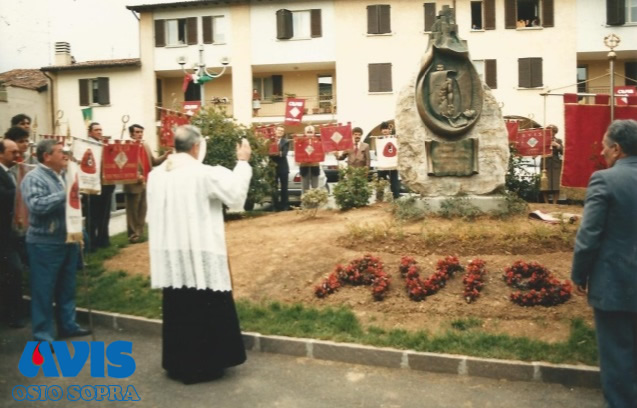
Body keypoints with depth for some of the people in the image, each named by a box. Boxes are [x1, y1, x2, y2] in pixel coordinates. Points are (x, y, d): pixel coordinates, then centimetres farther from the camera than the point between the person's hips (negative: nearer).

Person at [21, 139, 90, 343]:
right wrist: (66, 194, -26)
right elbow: (36, 205, -29)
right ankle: (42, 336, 12)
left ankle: (68, 325, 30)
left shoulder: (64, 175, 11)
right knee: (44, 290, 2)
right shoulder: (34, 178, -12)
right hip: (45, 244, -8)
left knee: (67, 287, 17)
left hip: (68, 240, 8)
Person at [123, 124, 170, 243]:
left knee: (142, 211, 13)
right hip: (133, 184, -7)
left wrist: (165, 156, 0)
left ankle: (140, 233, 21)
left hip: (146, 183, 7)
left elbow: (153, 161, 16)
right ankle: (133, 234, 9)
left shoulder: (146, 146, 15)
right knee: (133, 212, 1)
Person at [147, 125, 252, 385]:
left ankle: (177, 364, 25)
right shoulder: (204, 174, -15)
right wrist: (242, 162, -1)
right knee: (204, 310, 6)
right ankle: (203, 365, 14)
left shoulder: (156, 175, 4)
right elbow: (236, 193, -9)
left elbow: (152, 216, 13)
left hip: (169, 253, 6)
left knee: (176, 308, 14)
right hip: (199, 253, -6)